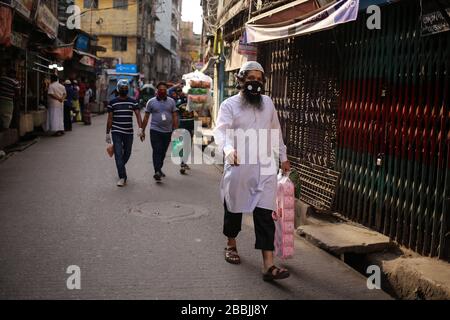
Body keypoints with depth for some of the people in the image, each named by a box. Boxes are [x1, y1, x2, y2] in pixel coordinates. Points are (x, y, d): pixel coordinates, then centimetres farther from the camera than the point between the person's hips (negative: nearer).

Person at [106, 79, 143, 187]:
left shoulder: (133, 102, 4)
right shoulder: (112, 102, 1)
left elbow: (138, 115, -5)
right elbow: (110, 119, 3)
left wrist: (140, 128, -19)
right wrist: (107, 133, 2)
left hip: (129, 132, 2)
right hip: (116, 132, -2)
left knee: (127, 154, 13)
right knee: (118, 154, -9)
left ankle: (120, 167, 42)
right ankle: (122, 177, -7)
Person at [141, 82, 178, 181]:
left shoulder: (171, 101, 6)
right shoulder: (151, 102, 1)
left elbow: (175, 117, 7)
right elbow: (146, 117, 4)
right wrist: (142, 131, 3)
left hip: (167, 131, 3)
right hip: (155, 130, -3)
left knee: (163, 152, 12)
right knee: (157, 151, -12)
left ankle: (159, 169, 29)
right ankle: (157, 172, -16)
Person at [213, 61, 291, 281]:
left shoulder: (268, 102, 11)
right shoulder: (229, 105, -3)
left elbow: (275, 131, 21)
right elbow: (221, 130, -19)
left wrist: (283, 157, 23)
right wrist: (228, 149, -40)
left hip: (265, 166, 2)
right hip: (237, 166, -2)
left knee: (265, 214, -5)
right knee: (234, 209, 13)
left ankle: (269, 265, -6)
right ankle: (231, 245, 40)